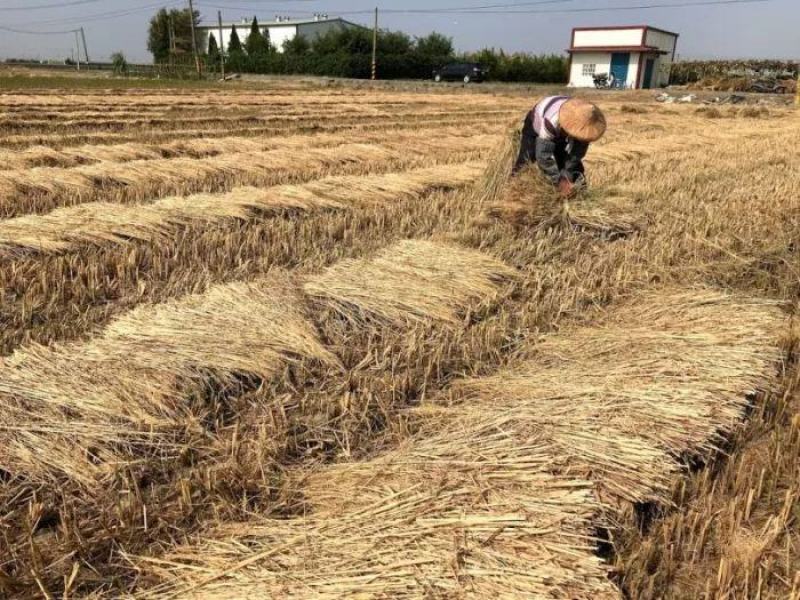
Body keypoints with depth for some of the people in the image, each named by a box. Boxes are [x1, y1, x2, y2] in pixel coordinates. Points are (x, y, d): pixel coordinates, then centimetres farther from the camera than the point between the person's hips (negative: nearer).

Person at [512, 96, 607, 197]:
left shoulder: (584, 123, -33)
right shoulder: (551, 121, -49)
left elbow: (577, 153, -22)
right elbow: (544, 155, -45)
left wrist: (566, 176, -29)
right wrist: (558, 181, -41)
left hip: (561, 133, 4)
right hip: (535, 127, -4)